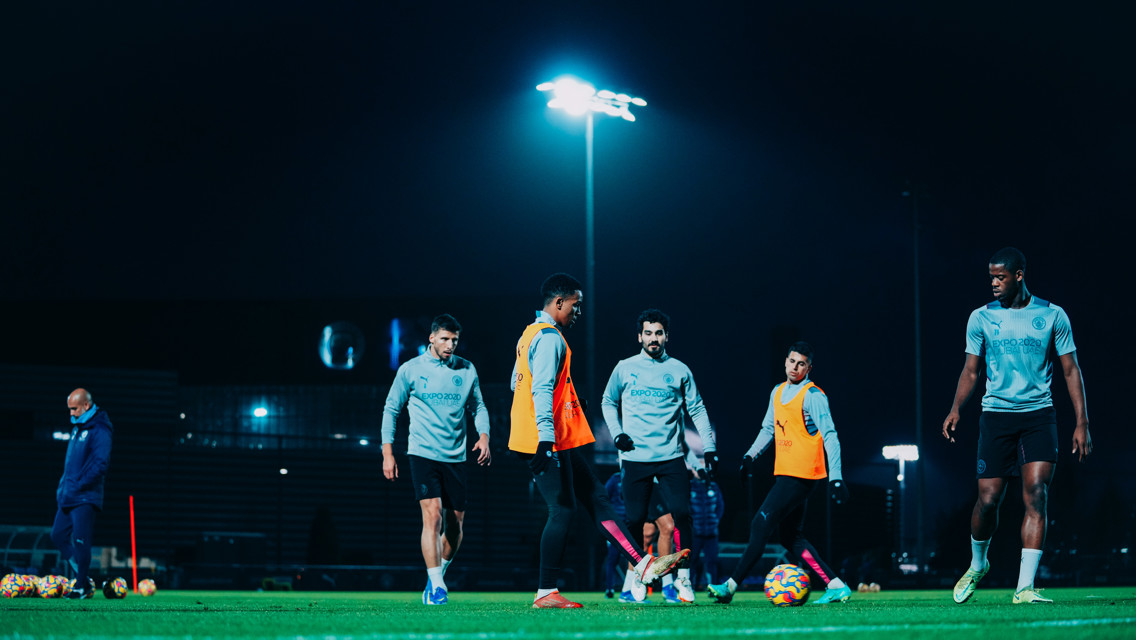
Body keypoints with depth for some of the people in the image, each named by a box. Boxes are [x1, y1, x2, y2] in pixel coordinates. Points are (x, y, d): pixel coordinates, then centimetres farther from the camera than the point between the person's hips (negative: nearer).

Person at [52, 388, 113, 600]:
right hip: (69, 496, 9)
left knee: (81, 541, -7)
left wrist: (77, 486, -20)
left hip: (85, 497, -9)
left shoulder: (99, 431, -12)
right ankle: (84, 578, 16)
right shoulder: (77, 428, 17)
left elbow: (100, 464, -20)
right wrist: (63, 487, 13)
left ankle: (82, 586, 1)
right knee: (58, 535, 8)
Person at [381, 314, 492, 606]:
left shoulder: (467, 370, 7)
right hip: (423, 453, -3)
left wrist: (483, 436, -4)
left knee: (455, 523, 6)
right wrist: (388, 453, 0)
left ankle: (437, 575, 27)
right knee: (432, 515, -17)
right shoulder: (410, 370, 0)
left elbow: (478, 407, 15)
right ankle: (437, 586, -17)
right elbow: (391, 409, 6)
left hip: (456, 457, 4)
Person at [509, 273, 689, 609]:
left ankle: (644, 564, 6)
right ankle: (546, 593, -4)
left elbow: (518, 384, 26)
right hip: (551, 442, -11)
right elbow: (541, 390, -22)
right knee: (563, 510, -7)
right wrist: (546, 438, -27)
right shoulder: (549, 338, -13)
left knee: (596, 497, 8)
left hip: (559, 443, 11)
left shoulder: (530, 335, 18)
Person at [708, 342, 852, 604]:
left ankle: (731, 586, -8)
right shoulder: (778, 392, 15)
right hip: (784, 474, 9)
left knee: (760, 526, -10)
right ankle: (836, 586, 9)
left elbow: (830, 437, -14)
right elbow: (768, 428, 26)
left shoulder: (813, 396, -10)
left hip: (801, 475, -9)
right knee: (792, 538, 8)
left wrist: (836, 477, -20)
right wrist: (751, 454, 11)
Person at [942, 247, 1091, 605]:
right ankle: (978, 565, 27)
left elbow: (1071, 370, 7)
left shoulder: (1053, 316, 4)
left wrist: (1082, 423, -1)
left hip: (1039, 414, -1)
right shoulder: (981, 318, 7)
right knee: (988, 499, -3)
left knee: (1036, 496, -14)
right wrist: (955, 410, -5)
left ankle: (1025, 588, -13)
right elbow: (971, 370, 12)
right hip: (996, 414, 1)